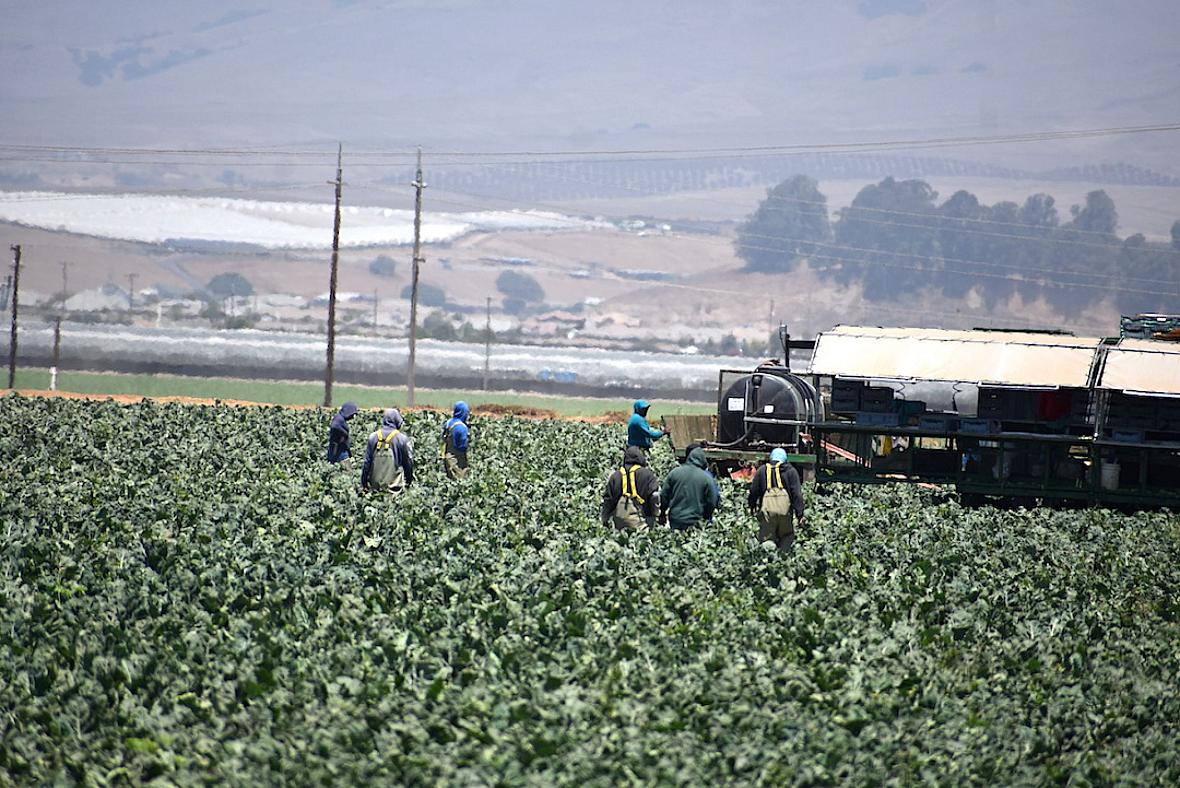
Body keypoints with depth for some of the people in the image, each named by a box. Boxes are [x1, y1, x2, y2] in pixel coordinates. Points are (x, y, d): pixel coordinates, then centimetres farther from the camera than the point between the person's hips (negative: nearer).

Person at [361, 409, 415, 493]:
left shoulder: (373, 437, 6)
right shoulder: (402, 438, -2)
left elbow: (367, 462, 9)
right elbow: (408, 462, 7)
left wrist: (363, 484, 17)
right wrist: (409, 481, 22)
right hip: (394, 485, -3)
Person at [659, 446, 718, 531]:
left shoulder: (674, 473, 1)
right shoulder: (706, 478, -6)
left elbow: (664, 496, 6)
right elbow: (711, 503, -1)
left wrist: (662, 514, 19)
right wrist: (706, 517, 16)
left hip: (674, 519, 2)